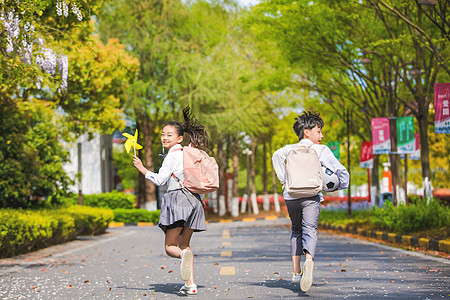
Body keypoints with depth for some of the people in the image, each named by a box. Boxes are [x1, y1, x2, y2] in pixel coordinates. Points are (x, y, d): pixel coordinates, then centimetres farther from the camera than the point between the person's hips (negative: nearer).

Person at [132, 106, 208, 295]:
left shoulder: (173, 155, -7)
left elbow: (160, 180, -12)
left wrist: (142, 168, -4)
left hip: (178, 198, -7)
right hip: (194, 200, 7)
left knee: (170, 247, -2)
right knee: (184, 244, 14)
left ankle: (184, 254, -35)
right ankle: (190, 283, 5)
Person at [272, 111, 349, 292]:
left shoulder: (289, 149, 14)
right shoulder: (321, 150, 7)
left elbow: (277, 156, -6)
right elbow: (340, 170, 2)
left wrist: (283, 179, 1)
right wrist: (340, 185, 20)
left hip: (291, 196, 3)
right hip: (311, 196, -3)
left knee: (296, 230, 21)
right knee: (310, 231, -8)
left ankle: (296, 271, 19)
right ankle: (309, 261, -39)